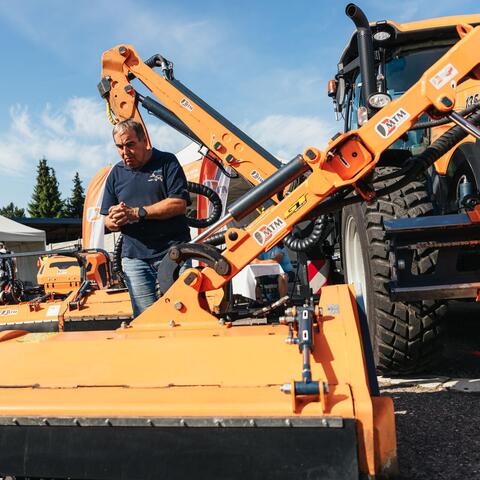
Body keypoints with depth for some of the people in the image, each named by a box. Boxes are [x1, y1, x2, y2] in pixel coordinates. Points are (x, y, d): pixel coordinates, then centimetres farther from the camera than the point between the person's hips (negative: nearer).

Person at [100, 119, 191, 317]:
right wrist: (114, 221, -7)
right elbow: (107, 220, 19)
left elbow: (179, 204, -10)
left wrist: (136, 213, -12)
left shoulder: (167, 162, 3)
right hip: (134, 257, 4)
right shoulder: (116, 173, 16)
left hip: (172, 251, -3)